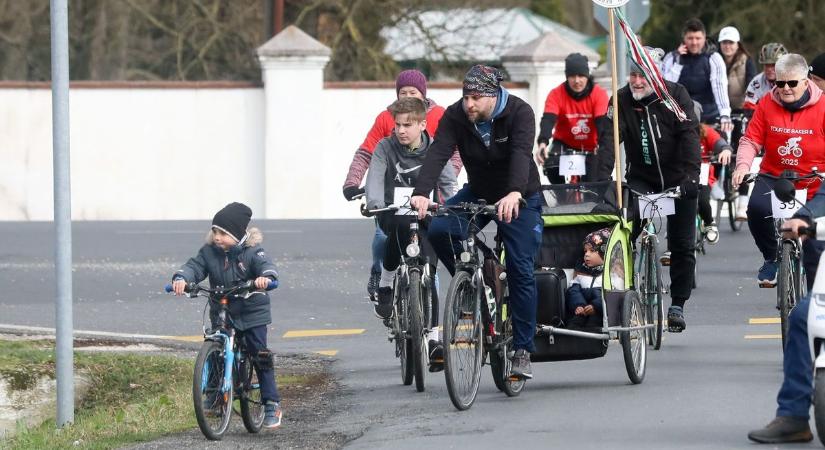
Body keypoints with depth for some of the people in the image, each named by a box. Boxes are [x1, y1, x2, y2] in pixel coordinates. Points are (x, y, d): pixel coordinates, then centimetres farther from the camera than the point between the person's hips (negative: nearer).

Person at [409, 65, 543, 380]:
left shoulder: (519, 113, -24)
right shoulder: (455, 116, -16)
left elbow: (521, 153, -40)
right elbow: (438, 153, -29)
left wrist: (514, 194, -59)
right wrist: (421, 193, -48)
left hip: (520, 199, -3)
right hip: (477, 193, 3)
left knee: (520, 270, -11)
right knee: (438, 230, -25)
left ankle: (523, 350, -2)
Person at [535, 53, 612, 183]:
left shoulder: (599, 94, -15)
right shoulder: (556, 95, -15)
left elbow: (603, 123, -27)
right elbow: (548, 120, -29)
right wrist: (542, 142, -50)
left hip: (592, 148, 0)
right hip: (565, 145, 0)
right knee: (551, 165, -29)